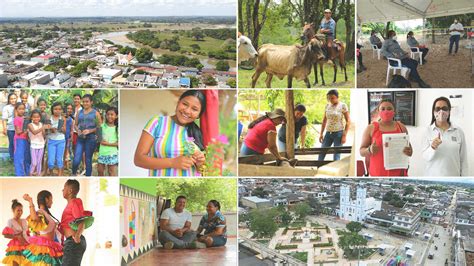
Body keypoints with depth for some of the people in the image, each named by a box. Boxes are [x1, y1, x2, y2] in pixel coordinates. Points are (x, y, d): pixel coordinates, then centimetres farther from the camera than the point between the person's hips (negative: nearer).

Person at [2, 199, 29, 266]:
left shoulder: (24, 221, 12)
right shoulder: (10, 222, -4)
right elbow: (5, 235, -10)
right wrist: (16, 236, -15)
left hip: (25, 245, 5)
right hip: (15, 246, -5)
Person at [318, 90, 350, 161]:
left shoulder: (343, 106, -6)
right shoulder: (327, 106, 8)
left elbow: (348, 121, -6)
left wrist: (344, 135, -12)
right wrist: (321, 134, 9)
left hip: (338, 133, -5)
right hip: (328, 133, 5)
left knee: (336, 156, -4)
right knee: (321, 155, 2)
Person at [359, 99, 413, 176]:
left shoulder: (401, 127, 10)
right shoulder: (371, 128, 2)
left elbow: (409, 149, 16)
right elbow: (361, 151, 3)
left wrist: (409, 152, -8)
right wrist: (370, 150, -20)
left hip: (399, 172, 3)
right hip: (378, 173, -2)